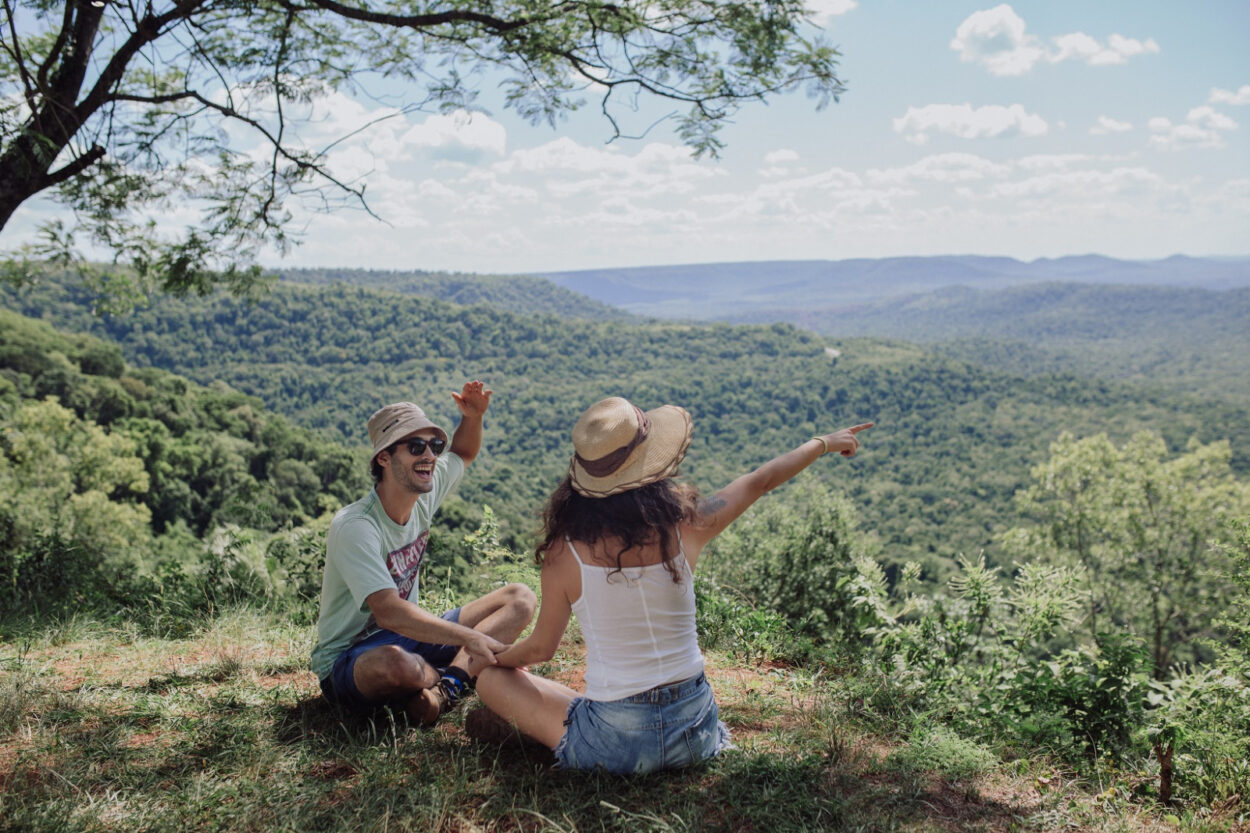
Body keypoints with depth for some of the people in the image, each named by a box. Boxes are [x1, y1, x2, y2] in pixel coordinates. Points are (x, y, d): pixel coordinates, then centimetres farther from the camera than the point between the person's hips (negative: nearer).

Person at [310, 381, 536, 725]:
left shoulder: (424, 496, -2)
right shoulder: (354, 527, -25)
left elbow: (463, 454, 18)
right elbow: (389, 612, -35)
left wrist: (472, 417, -4)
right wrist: (470, 638, -36)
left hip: (406, 636, 8)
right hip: (348, 663, -8)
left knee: (521, 599, -3)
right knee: (400, 663, -44)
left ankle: (442, 690, -20)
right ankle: (461, 674, -10)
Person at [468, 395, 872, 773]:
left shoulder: (565, 553, -14)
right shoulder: (684, 529, -10)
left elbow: (540, 649, 0)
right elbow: (760, 481, 7)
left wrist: (494, 656, 23)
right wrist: (824, 442, 24)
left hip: (617, 747, -3)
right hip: (696, 735, 3)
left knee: (492, 678, 13)